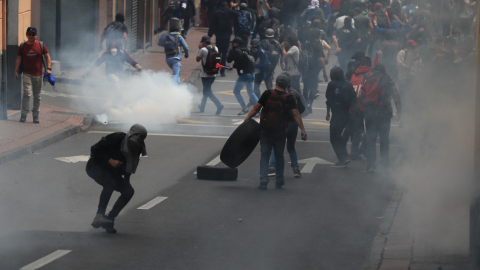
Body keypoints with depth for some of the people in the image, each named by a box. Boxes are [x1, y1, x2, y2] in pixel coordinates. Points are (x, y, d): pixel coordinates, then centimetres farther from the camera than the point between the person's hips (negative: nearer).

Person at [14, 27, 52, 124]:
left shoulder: (41, 45, 3)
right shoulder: (22, 46, 4)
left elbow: (47, 57, 4)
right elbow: (18, 58, 5)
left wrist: (48, 68, -10)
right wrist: (16, 71, -5)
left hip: (38, 75, 1)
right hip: (27, 74, -1)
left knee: (37, 96, 7)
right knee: (27, 93, -16)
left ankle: (36, 116, 16)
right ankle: (24, 114, -12)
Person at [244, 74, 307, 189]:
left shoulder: (268, 94, -4)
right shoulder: (289, 98, -2)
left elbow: (256, 108, -2)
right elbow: (296, 114, -5)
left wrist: (246, 120, 5)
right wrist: (303, 130, -2)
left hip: (265, 131, -1)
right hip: (280, 132, 1)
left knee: (265, 155, 5)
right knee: (279, 156, 14)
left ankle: (263, 180, -4)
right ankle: (279, 181, 21)